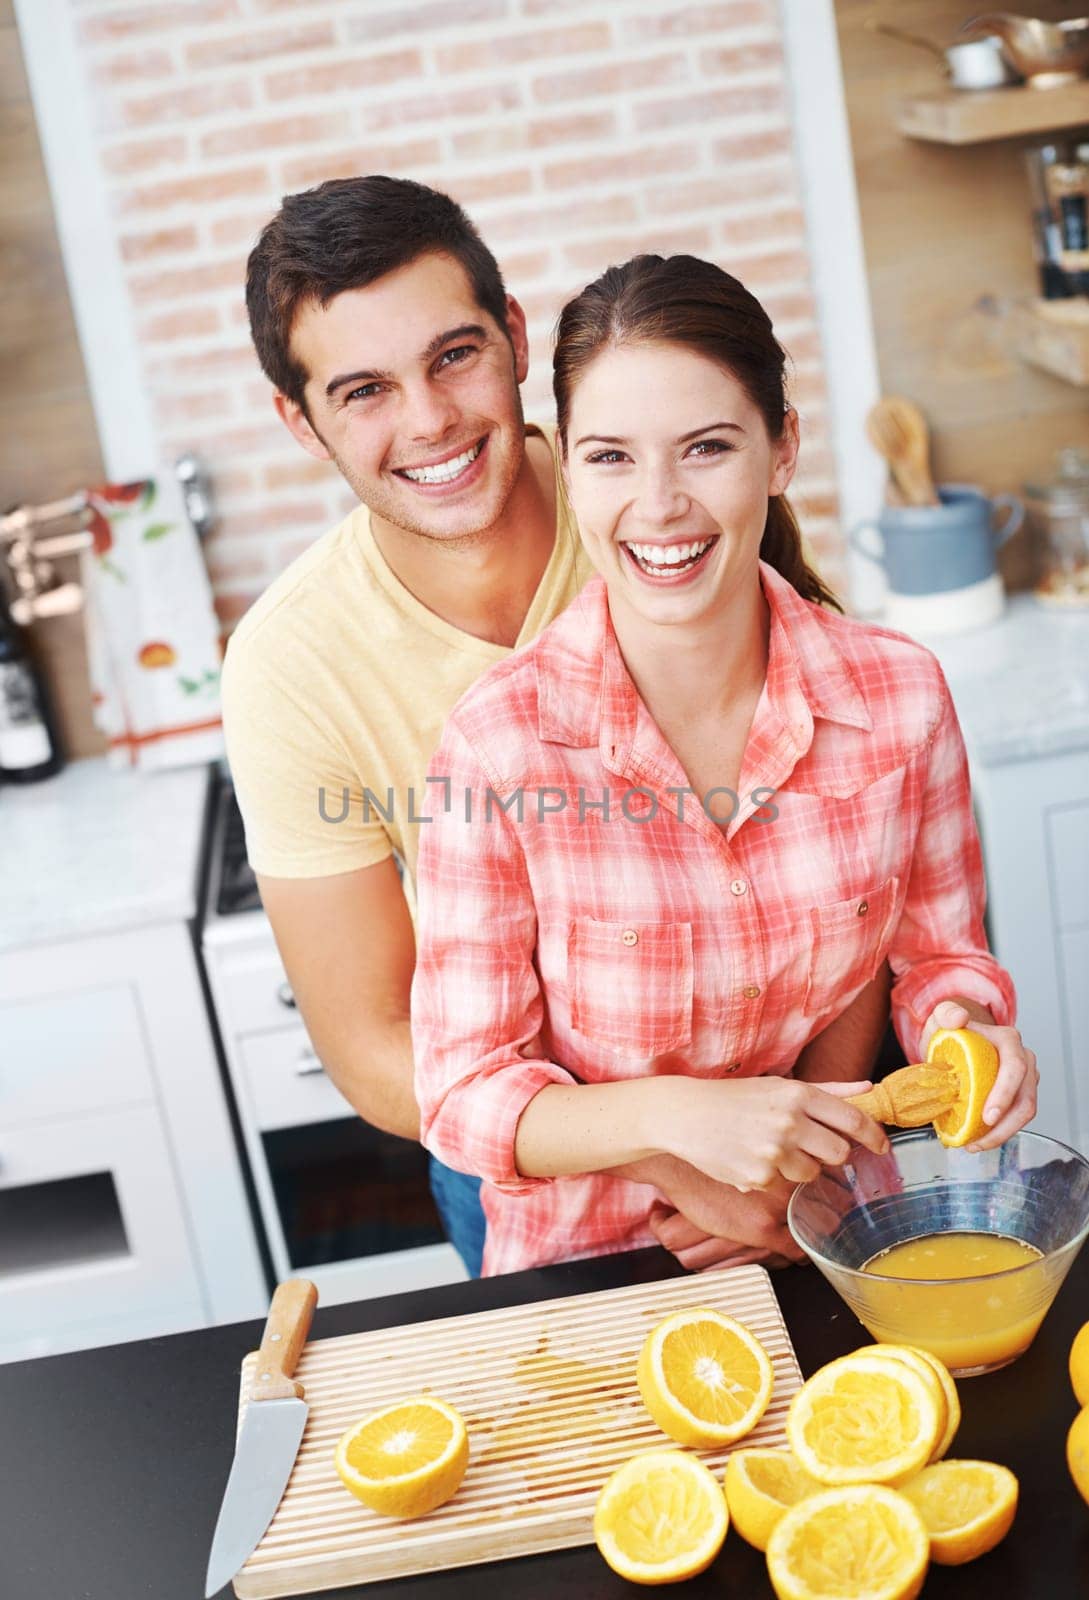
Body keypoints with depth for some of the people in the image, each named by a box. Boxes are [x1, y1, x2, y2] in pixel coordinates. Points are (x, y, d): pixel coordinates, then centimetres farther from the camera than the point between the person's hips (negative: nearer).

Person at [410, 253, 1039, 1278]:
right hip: (588, 1270, -2)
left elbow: (939, 952, 8)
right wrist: (679, 1117, -25)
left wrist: (958, 1023, -14)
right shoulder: (498, 742, -17)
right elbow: (465, 1095, -11)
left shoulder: (901, 694, -8)